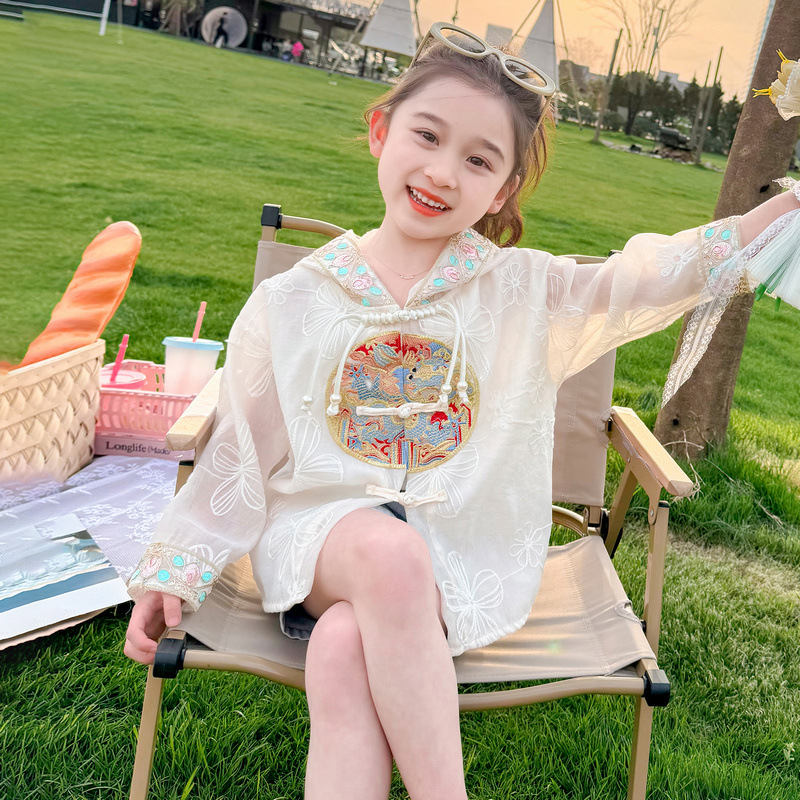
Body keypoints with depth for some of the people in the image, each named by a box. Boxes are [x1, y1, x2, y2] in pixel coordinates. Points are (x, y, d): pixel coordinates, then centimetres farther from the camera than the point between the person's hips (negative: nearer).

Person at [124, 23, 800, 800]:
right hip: (322, 534, 1)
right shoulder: (291, 303, 4)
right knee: (388, 550, -34)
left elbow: (658, 275, -3)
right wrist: (174, 569, 4)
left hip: (462, 556, 0)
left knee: (343, 649, -31)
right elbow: (240, 454, 7)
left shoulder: (522, 292, 4)